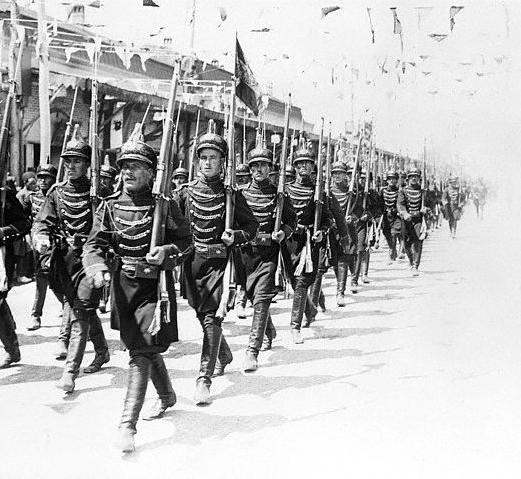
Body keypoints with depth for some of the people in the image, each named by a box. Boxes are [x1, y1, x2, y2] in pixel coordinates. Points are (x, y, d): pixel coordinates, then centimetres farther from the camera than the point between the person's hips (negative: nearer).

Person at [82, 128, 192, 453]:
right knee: (146, 347, 19)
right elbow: (95, 244, -2)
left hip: (154, 284, -4)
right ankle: (167, 396, 43)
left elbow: (186, 240, 1)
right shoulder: (110, 206, 3)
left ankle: (128, 423, -7)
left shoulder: (164, 205, -6)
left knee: (142, 351, -10)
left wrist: (166, 252, -18)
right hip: (122, 284, 5)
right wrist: (98, 268, -22)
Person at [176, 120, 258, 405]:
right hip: (192, 261, 4)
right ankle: (224, 354, 44)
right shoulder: (186, 192, 4)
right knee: (201, 313, 17)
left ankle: (204, 379, -9)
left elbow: (251, 226, 4)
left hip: (219, 261, -4)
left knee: (211, 316, -12)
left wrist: (235, 236, -14)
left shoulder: (231, 194, -2)